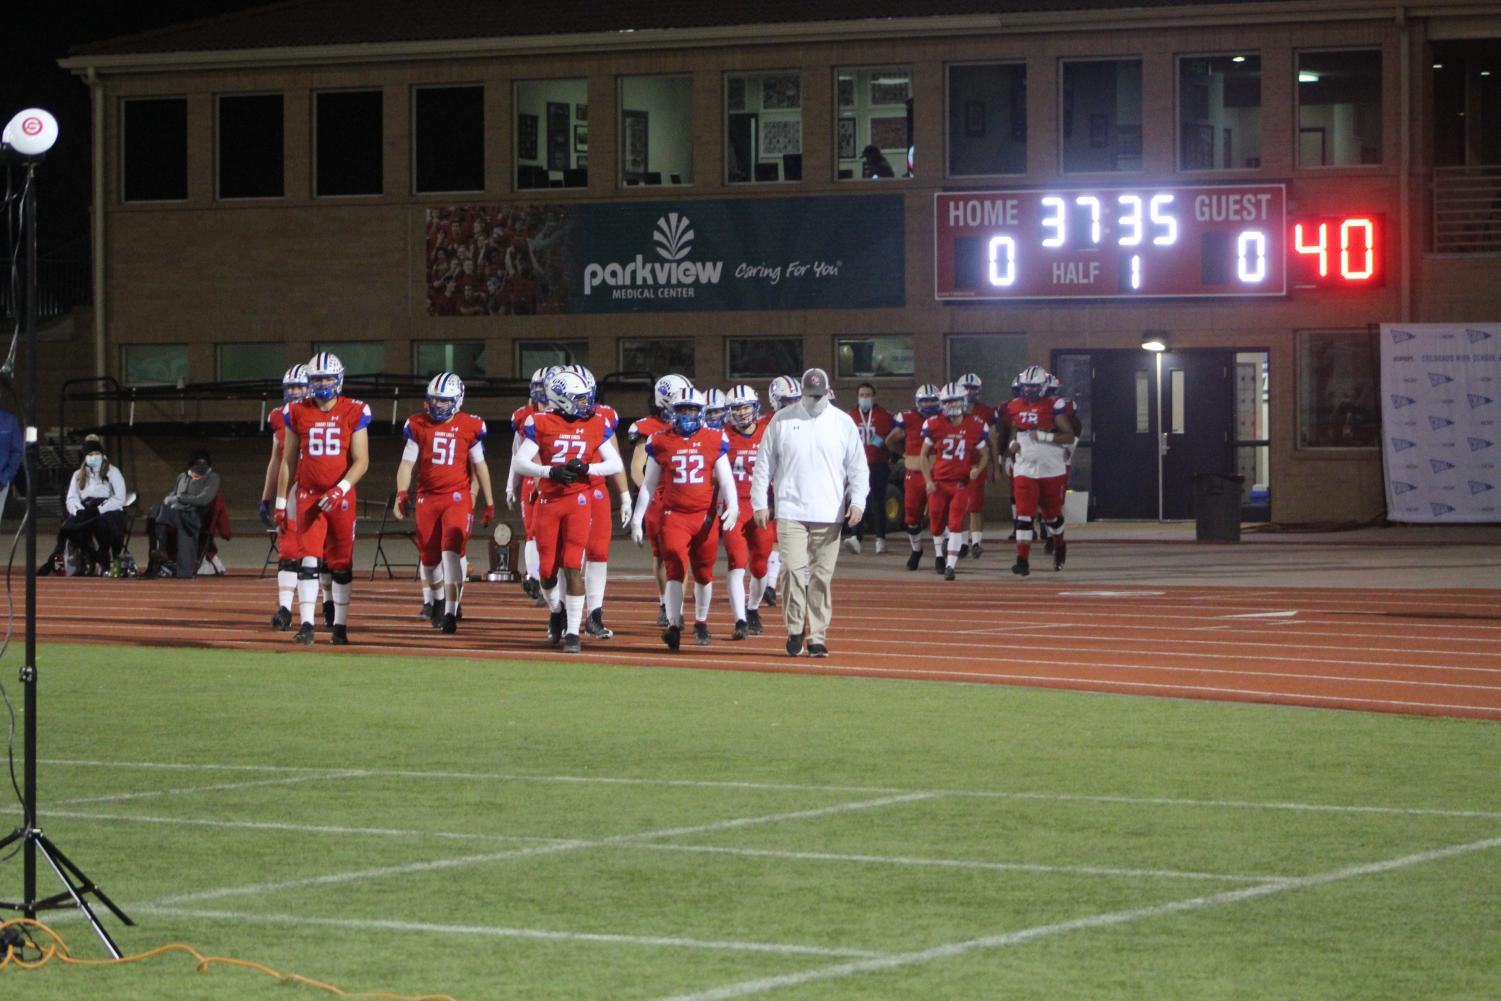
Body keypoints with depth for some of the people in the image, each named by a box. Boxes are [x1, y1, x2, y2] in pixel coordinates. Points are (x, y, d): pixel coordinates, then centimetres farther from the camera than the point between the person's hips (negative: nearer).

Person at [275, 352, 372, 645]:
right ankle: (307, 625, -12)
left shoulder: (354, 413, -3)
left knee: (341, 564, 7)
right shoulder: (297, 413, 3)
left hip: (341, 497, -1)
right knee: (308, 560, -10)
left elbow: (361, 461, -5)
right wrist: (281, 502, 9)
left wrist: (341, 489, -19)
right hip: (308, 497, 1)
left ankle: (340, 626, 17)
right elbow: (288, 461, 10)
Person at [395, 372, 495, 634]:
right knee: (428, 557, 10)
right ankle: (434, 601, 35)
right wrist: (402, 494, -11)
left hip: (457, 497, -2)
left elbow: (479, 465, 8)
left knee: (452, 552, -16)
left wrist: (489, 503, 11)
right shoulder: (418, 425, 2)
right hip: (427, 497, 2)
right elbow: (407, 463, 3)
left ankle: (450, 613, -17)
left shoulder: (470, 426, -1)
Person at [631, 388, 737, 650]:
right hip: (674, 515, -1)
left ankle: (701, 623, 27)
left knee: (703, 573, 10)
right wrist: (637, 518, 8)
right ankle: (674, 626, -14)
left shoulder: (714, 440, 3)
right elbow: (648, 485, 10)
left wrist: (732, 505, -16)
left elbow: (725, 480, 2)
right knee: (676, 569, -13)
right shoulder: (661, 442, 4)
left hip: (705, 516, 1)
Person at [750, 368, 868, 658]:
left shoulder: (843, 423, 7)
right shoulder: (782, 421, 5)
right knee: (795, 571, -11)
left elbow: (858, 467, 8)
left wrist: (857, 501, -6)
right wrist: (760, 503, 3)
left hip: (829, 515, 1)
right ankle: (795, 630, 4)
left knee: (822, 577, 2)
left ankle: (817, 636, 8)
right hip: (791, 512, -1)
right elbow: (764, 463, 8)